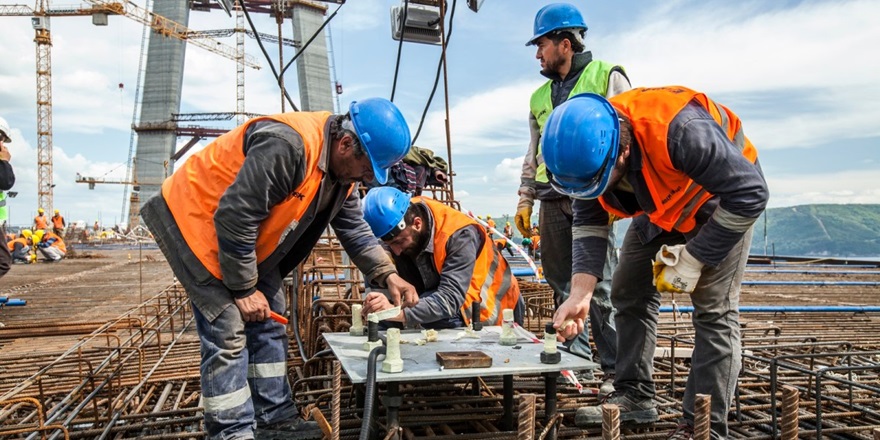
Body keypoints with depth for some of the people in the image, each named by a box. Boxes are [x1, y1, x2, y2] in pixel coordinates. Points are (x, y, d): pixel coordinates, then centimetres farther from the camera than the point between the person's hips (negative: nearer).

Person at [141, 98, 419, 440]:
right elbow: (234, 219, -32)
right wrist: (243, 289, -22)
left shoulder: (342, 169, -4)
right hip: (196, 220, -9)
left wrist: (387, 275, -7)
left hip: (247, 236, 9)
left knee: (268, 324, 9)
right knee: (229, 332, -11)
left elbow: (354, 228, 4)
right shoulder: (287, 146, -34)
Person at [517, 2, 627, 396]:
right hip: (553, 201, 6)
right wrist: (525, 200, 17)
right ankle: (574, 359, 21)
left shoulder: (608, 78, 4)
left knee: (600, 286, -6)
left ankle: (616, 370, 2)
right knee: (561, 284, 8)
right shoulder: (540, 97, 20)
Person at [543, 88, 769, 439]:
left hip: (722, 199, -6)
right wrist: (579, 294, -24)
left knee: (713, 309, -12)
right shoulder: (588, 150, -22)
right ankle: (634, 397, 17)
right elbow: (589, 224, -14)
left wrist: (692, 259, -29)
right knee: (630, 294, 5)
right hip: (661, 206, 6)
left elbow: (750, 194, -33)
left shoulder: (680, 131, -42)